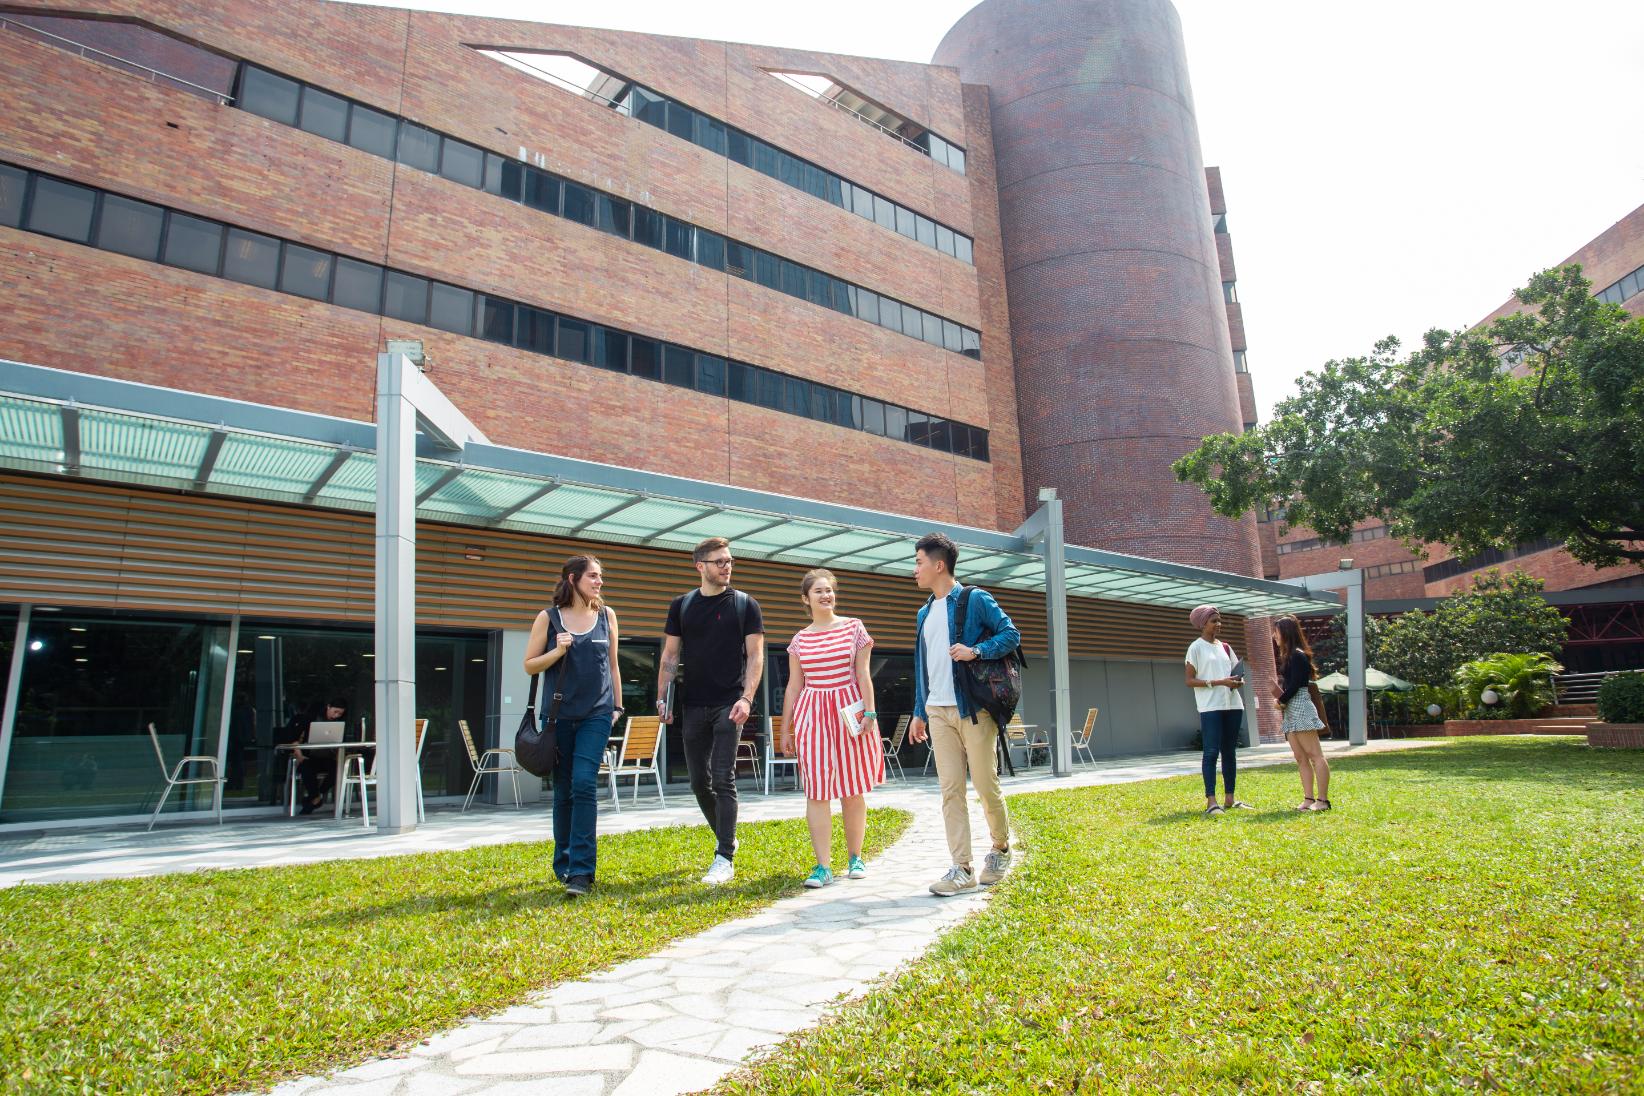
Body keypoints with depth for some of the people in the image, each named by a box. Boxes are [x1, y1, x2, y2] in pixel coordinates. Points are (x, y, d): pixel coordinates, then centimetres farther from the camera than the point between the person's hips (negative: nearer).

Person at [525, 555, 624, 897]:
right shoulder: (548, 618, 1)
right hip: (559, 715, 0)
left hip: (596, 715, 0)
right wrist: (558, 651, -14)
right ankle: (563, 863, 25)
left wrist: (617, 706, 12)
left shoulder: (606, 615, 6)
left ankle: (581, 870, -9)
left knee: (584, 784, -13)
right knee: (563, 790, 8)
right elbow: (530, 665, 3)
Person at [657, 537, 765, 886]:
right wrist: (662, 698, 0)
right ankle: (726, 839, 31)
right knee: (699, 782, 10)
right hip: (692, 706, 4)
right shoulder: (681, 605, 8)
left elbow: (755, 656, -3)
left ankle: (725, 859, -1)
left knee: (723, 779, -8)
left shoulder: (745, 604, 1)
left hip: (729, 704, -3)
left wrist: (747, 698, -15)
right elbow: (670, 655, 10)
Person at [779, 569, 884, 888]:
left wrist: (869, 712, -8)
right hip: (812, 715, 1)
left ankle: (855, 857, 21)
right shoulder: (800, 638, 8)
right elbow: (794, 685, 11)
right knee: (817, 791, -4)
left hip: (849, 710, -1)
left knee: (854, 789, 5)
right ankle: (823, 866, -1)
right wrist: (786, 728, 10)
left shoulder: (854, 628, 2)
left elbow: (863, 674, 0)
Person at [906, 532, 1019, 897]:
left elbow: (1011, 634, -6)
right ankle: (961, 870, 5)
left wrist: (976, 651, -21)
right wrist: (919, 713, 17)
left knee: (985, 783, 0)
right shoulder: (924, 613, 17)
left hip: (973, 707, -6)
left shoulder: (975, 599, -2)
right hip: (938, 712, 6)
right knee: (950, 790, 1)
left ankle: (1001, 848, 25)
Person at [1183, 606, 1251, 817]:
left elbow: (1236, 673, 21)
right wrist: (1218, 682, -18)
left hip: (1232, 705, 6)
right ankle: (1211, 802, -11)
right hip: (1210, 707, -6)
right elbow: (1190, 680, -7)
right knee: (1211, 752, -10)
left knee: (1229, 752, 9)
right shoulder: (1196, 648, -3)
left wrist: (1239, 681, -3)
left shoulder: (1225, 647, 16)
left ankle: (1229, 799, 15)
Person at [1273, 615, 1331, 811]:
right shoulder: (1289, 656, 17)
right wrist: (1282, 701, 3)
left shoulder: (1298, 655, -10)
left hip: (1300, 707, -10)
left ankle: (1323, 800, -8)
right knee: (1301, 758, 8)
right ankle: (1308, 799, 10)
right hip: (1291, 712, 10)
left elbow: (1295, 684, -15)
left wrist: (1281, 701, -4)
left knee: (1314, 755, -8)